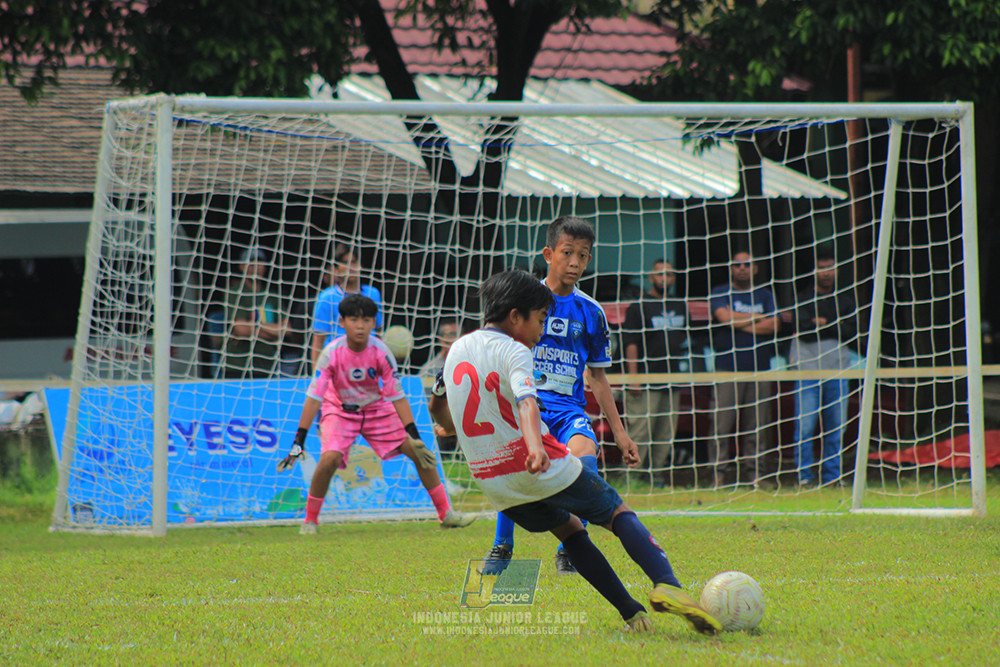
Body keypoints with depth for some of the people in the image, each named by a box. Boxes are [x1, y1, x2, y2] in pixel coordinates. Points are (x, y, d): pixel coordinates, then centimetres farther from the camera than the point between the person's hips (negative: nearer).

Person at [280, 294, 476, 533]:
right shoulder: (332, 353, -26)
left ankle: (446, 513, 10)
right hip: (339, 411, -3)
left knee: (421, 453, -4)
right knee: (329, 459, -27)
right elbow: (314, 397, -24)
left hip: (377, 409, 3)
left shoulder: (380, 352, -21)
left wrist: (414, 437, -20)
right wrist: (299, 440, -28)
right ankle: (310, 520, -7)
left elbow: (397, 396, -16)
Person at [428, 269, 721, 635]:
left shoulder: (457, 349, 11)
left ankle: (632, 613, 15)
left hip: (491, 479, 7)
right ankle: (666, 584, -21)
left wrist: (462, 432, 42)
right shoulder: (513, 352, -13)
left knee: (569, 529, 24)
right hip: (544, 470, -7)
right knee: (618, 513, 4)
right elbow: (525, 400, -33)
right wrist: (535, 447, -48)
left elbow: (437, 405, 23)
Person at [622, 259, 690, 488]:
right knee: (640, 431, -10)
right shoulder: (638, 307, -2)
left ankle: (657, 475, 13)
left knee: (666, 433, 7)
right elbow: (631, 344, -8)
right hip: (646, 381, -7)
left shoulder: (680, 307, 17)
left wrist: (683, 358, 14)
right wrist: (633, 378, -15)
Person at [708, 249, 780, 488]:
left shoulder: (765, 296, 16)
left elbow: (774, 325, 2)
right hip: (727, 367, -3)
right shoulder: (720, 294, 7)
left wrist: (740, 324, -5)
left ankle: (754, 472, 6)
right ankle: (717, 473, -9)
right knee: (722, 422, -10)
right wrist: (759, 318, -2)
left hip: (759, 368, 3)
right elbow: (724, 316, -12)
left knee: (756, 425, 2)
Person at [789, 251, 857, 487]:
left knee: (836, 428, 2)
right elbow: (804, 331, -10)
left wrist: (824, 324, -7)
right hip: (807, 369, -3)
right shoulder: (803, 298, 4)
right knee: (805, 427, -7)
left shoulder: (845, 299, 13)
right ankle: (804, 475, -1)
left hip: (837, 372, 3)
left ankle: (832, 475, 9)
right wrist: (836, 328, -8)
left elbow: (853, 333, 1)